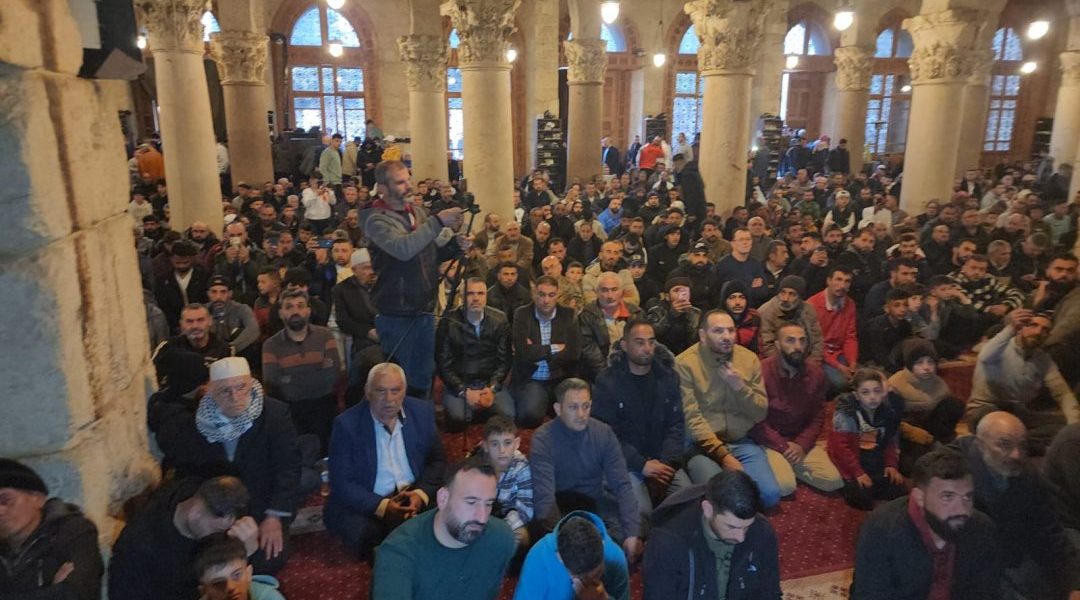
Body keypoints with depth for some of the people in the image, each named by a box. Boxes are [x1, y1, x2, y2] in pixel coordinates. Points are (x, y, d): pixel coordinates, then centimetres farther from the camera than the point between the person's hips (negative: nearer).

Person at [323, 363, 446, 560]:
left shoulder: (422, 412, -2)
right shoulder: (347, 424, -11)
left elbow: (437, 460, 6)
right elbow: (342, 484, -10)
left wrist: (421, 494, -14)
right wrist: (382, 507, -23)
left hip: (413, 497, 3)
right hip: (364, 505, -2)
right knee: (366, 534, -31)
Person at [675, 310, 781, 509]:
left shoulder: (749, 359, 2)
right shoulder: (685, 363, -11)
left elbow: (760, 414, 3)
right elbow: (691, 418, -14)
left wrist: (740, 386, -15)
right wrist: (722, 455, -18)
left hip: (742, 442, 4)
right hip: (703, 444, -3)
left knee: (770, 495, -16)